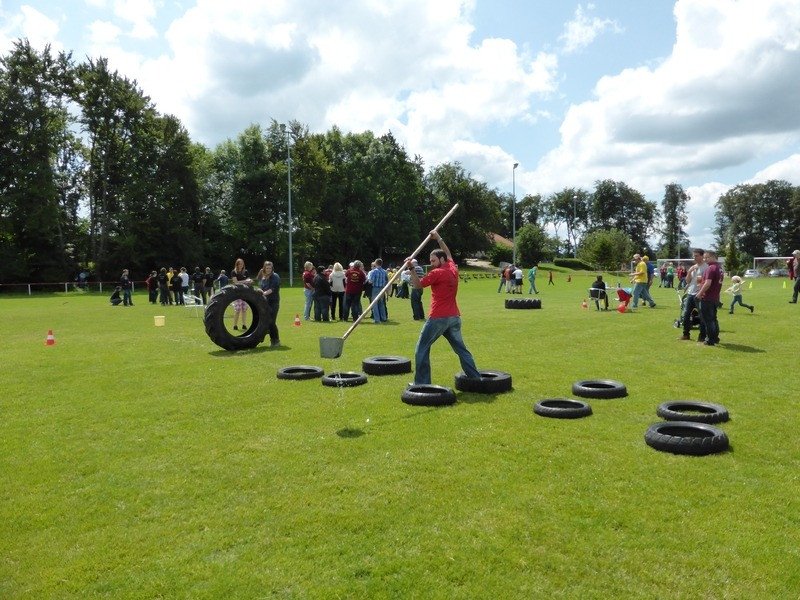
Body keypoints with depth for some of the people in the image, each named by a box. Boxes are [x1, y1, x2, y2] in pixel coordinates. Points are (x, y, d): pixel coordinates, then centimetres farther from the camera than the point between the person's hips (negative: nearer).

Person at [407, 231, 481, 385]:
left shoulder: (436, 273, -10)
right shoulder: (453, 269, 10)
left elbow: (417, 285, -6)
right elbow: (448, 254, 30)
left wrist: (411, 269, -6)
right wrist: (439, 239, 34)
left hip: (438, 318, -7)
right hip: (454, 317, 7)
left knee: (422, 349, 2)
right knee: (461, 349, 15)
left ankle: (422, 383, 0)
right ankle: (475, 378, 14)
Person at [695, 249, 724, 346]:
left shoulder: (711, 268, -17)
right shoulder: (719, 268, 14)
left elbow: (707, 283, -24)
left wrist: (699, 294, -15)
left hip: (707, 298, -10)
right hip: (715, 298, 10)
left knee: (707, 319, -3)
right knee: (713, 318, 17)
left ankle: (710, 340, -1)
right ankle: (715, 338, 23)